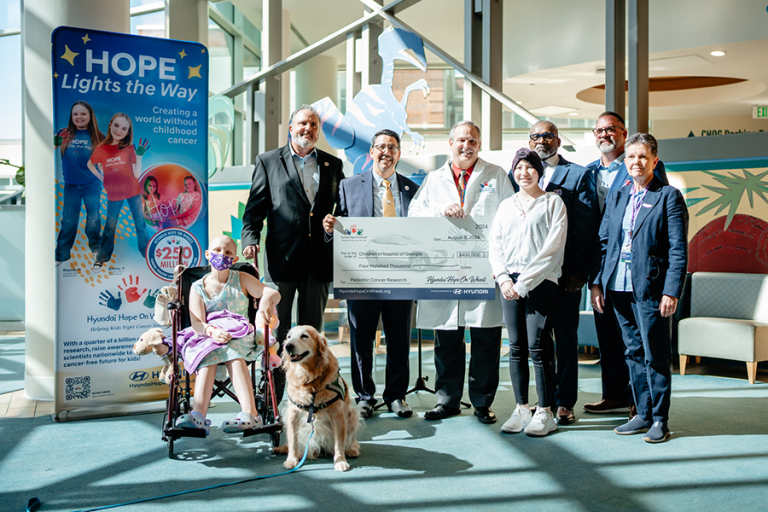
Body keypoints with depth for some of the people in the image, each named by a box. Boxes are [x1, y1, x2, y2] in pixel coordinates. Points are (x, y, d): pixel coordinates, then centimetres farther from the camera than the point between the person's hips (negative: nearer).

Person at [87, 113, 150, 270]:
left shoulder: (129, 148, -8)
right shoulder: (102, 149, -8)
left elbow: (137, 174, -13)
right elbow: (90, 164, 11)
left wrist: (139, 155, -22)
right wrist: (101, 177, 2)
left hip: (133, 192, 0)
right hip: (114, 194, 0)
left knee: (140, 222, 11)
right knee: (110, 225, 10)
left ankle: (147, 252, 24)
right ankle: (102, 257, 23)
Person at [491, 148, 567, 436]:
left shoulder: (553, 202, 2)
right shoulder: (506, 206, 16)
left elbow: (552, 249, -6)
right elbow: (494, 245, 13)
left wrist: (524, 282, -10)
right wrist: (503, 278, -4)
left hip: (541, 282, -4)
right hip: (509, 282, 4)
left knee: (538, 347, -7)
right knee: (516, 347, 5)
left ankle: (545, 413, 2)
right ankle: (521, 409, 13)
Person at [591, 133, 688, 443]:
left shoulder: (669, 197, -2)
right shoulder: (616, 198, 15)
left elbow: (678, 250, -7)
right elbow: (603, 242, 15)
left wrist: (671, 292, -13)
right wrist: (596, 283, 7)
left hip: (650, 289, -5)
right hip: (619, 289, 5)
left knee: (655, 355, 0)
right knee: (633, 353, 12)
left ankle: (660, 419, 12)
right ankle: (643, 414, 22)